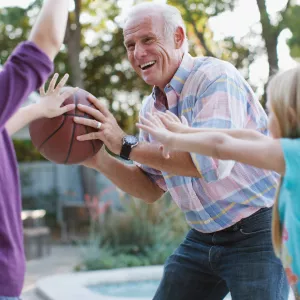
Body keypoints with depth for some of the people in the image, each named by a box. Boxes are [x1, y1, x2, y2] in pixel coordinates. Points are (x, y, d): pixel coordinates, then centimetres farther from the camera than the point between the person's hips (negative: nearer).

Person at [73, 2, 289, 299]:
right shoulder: (151, 108, 7)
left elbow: (213, 160, -31)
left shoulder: (215, 77, -17)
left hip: (259, 231, -7)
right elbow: (152, 188, 12)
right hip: (202, 238, 8)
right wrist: (100, 162, -5)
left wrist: (126, 145, -27)